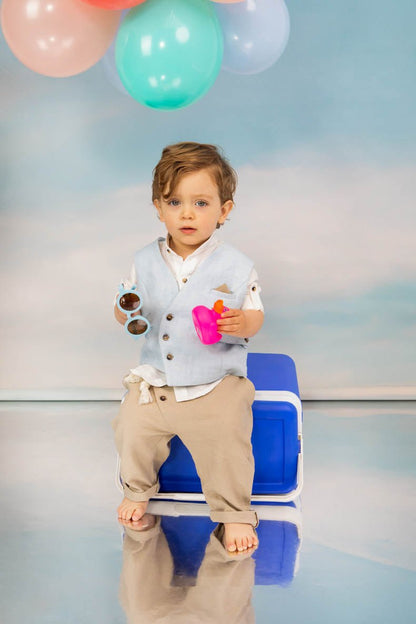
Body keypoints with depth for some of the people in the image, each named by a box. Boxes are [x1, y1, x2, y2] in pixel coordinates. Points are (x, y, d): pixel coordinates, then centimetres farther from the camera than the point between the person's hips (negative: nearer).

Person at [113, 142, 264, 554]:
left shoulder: (236, 267, -7)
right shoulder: (145, 262, 1)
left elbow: (255, 316, -1)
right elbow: (127, 313, 7)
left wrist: (241, 323, -24)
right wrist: (125, 311, -17)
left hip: (217, 383, -3)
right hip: (155, 379, 3)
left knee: (227, 439, -20)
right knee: (131, 427, -5)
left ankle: (233, 513, 5)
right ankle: (137, 490, 27)